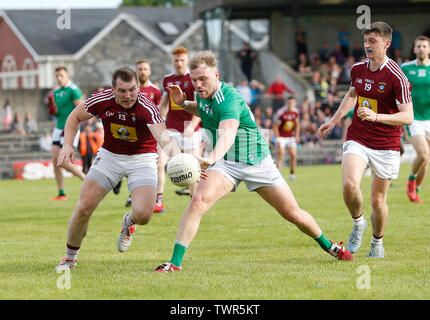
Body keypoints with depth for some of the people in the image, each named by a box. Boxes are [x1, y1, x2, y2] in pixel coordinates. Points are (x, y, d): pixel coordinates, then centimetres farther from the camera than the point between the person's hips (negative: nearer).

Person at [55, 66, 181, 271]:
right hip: (110, 155, 2)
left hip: (142, 158, -2)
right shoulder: (102, 100, -18)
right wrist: (67, 145, -13)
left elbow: (164, 139, -44)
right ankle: (70, 257, 16)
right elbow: (75, 117, 2)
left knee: (143, 214, -21)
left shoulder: (147, 108, -29)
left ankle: (129, 223, 20)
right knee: (84, 208, -9)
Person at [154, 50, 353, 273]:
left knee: (293, 214, 5)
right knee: (199, 201, -25)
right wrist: (183, 103, 2)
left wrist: (211, 158, -71)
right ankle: (175, 262, -26)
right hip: (225, 163, 4)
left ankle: (328, 245, 34)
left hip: (256, 161, -4)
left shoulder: (229, 100, -30)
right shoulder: (203, 94, -4)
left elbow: (228, 133, -51)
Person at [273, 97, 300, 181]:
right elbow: (275, 126, -14)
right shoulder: (281, 113, -19)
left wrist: (297, 135, 4)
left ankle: (292, 173, 13)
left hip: (291, 137, 5)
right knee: (281, 155, -15)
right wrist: (277, 138, -19)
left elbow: (297, 124, 14)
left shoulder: (295, 112, -2)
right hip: (281, 137, -5)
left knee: (293, 155, -4)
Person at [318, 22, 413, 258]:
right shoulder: (358, 69, 3)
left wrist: (376, 116, -30)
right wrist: (333, 121, 23)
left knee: (378, 200, 4)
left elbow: (408, 116, -17)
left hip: (386, 145, -3)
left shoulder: (396, 77, -15)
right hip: (357, 139, 3)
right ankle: (358, 223, 6)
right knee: (349, 185, -23)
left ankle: (377, 243, 30)